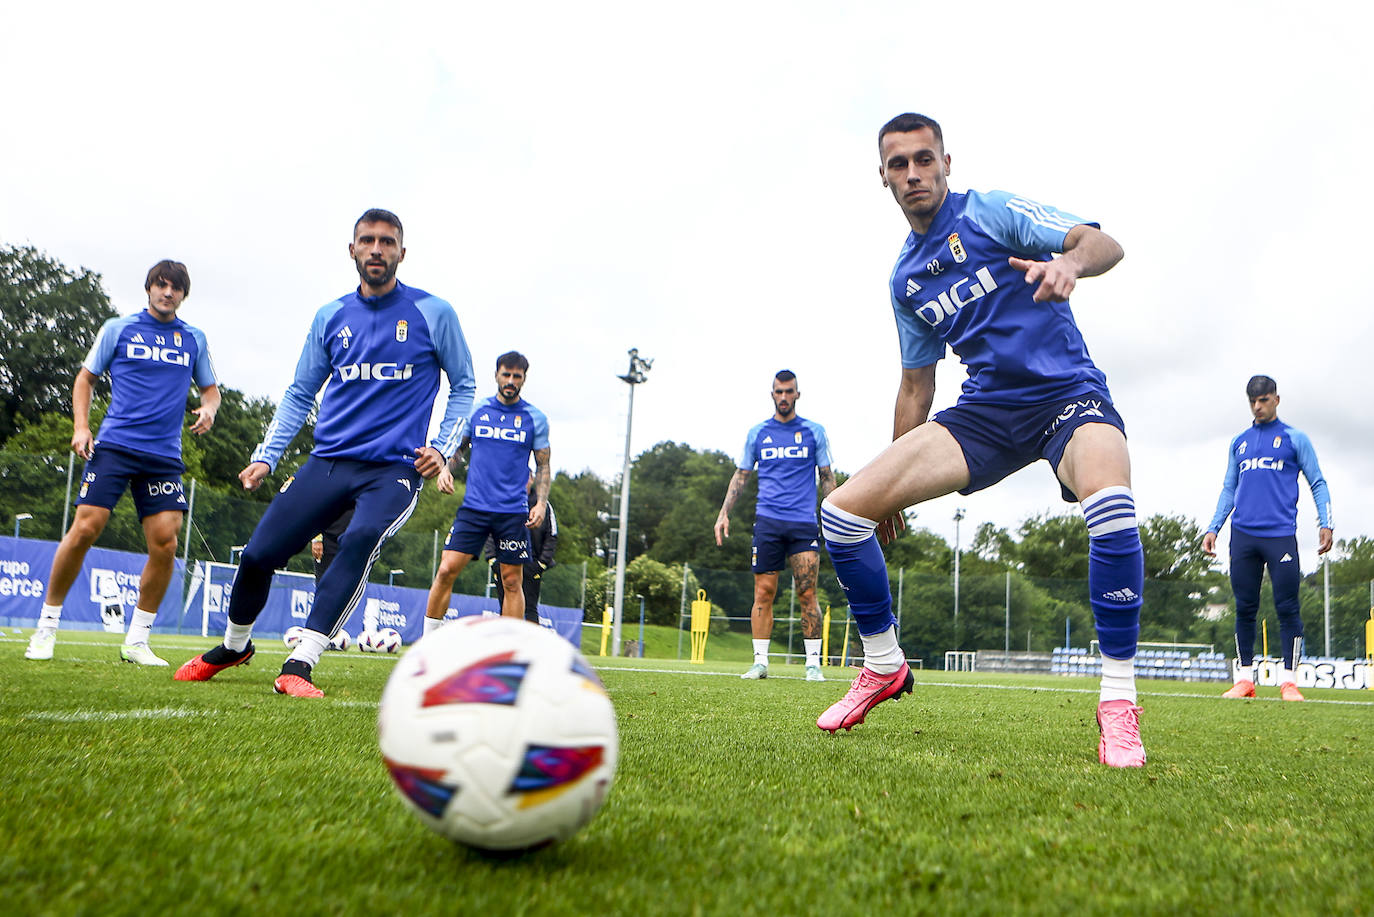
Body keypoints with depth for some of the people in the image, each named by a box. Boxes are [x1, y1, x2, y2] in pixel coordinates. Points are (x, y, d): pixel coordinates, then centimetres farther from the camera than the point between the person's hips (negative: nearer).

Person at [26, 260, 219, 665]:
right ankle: (46, 627, 6)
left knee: (165, 542, -8)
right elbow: (85, 378, 13)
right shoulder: (118, 329, 8)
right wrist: (81, 426, -1)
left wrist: (208, 409, 0)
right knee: (85, 529, -12)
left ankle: (137, 640, 5)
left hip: (165, 454, 2)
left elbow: (210, 388, 23)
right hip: (114, 445, -2)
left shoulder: (194, 339, 14)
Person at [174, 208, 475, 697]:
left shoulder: (434, 313, 1)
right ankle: (233, 645, 26)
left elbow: (464, 386, 9)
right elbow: (299, 394, 16)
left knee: (359, 542, -32)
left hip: (395, 468, -3)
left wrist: (442, 448, -4)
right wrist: (266, 456, 6)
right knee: (257, 554, -3)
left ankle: (299, 665, -28)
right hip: (328, 460, 4)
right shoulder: (330, 317, 10)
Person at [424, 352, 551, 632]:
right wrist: (445, 469, -4)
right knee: (446, 570, -7)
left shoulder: (536, 418, 5)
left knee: (512, 581, 1)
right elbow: (457, 447, 17)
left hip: (514, 512, -1)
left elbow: (543, 466, 9)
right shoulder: (476, 410, 8)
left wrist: (541, 503, -3)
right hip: (473, 506, 1)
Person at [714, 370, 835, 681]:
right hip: (767, 521, 1)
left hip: (804, 523, -1)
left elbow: (827, 478, 11)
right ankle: (760, 661, 4)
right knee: (763, 591, -2)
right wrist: (724, 513, 7)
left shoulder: (814, 431, 9)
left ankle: (813, 663, 1)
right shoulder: (757, 433, 11)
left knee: (807, 594, -5)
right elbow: (740, 475, 16)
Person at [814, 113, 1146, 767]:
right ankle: (883, 667, 10)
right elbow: (917, 384, 21)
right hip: (985, 410, 5)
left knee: (1109, 501, -39)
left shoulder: (992, 210, -1)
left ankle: (1118, 703, -23)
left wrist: (1070, 261, -36)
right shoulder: (904, 277, 14)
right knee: (843, 509, -11)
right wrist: (896, 484, 22)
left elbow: (1104, 244, -11)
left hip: (1068, 393, -4)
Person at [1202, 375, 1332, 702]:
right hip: (1243, 536, 3)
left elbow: (1317, 484, 7)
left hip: (1281, 536, -3)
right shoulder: (1239, 443, 18)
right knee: (1244, 609, 3)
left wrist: (1325, 524, -4)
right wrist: (1213, 528, 13)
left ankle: (1288, 681, 1)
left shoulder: (1294, 438, 9)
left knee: (1287, 608, -5)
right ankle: (1245, 678, 8)